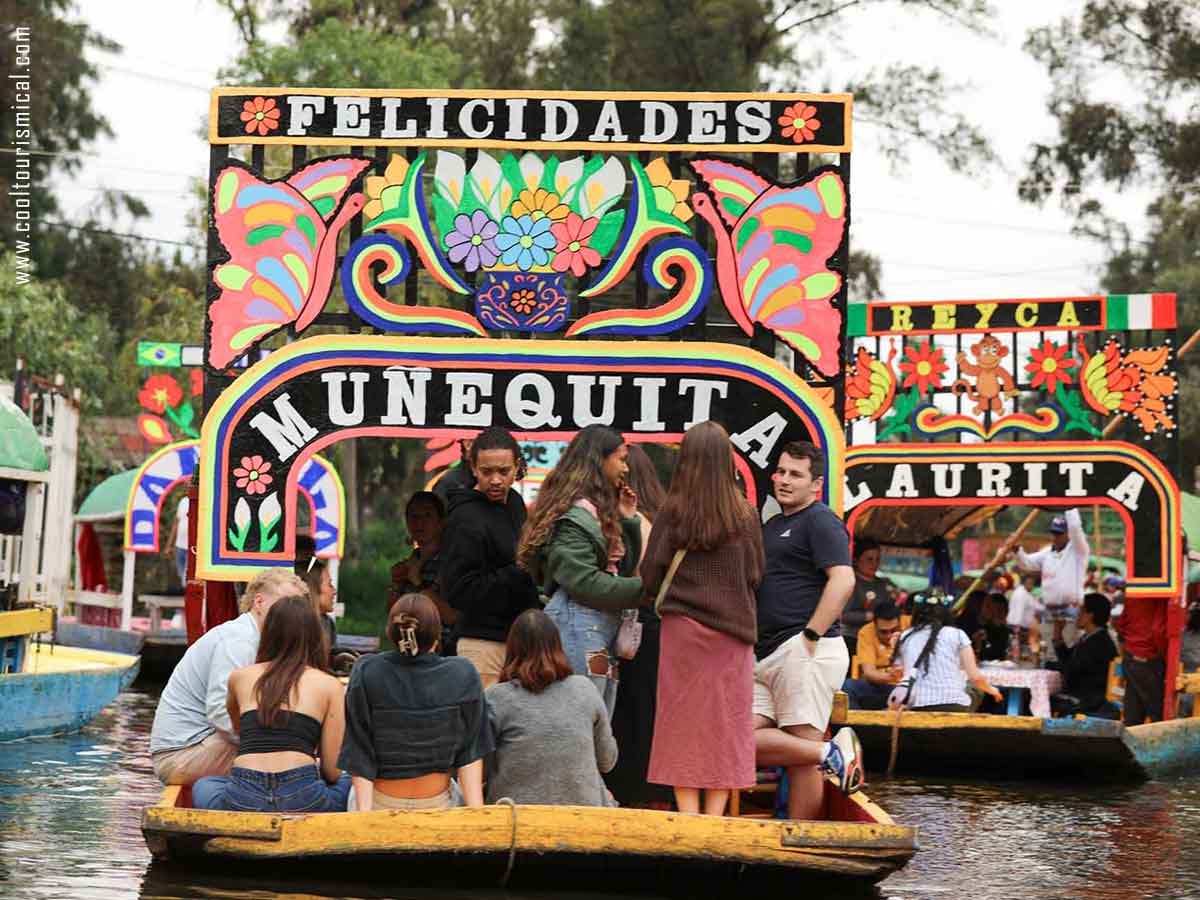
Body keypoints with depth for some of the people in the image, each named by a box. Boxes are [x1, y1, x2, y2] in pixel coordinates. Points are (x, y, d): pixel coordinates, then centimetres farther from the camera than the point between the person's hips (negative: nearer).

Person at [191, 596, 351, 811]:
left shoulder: (239, 677, 17)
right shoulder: (329, 685, 9)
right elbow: (331, 769, 8)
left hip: (242, 801, 2)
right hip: (301, 797, -1)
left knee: (202, 787, 33)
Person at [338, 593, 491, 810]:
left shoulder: (365, 674, -12)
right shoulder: (463, 677, -11)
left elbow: (359, 756, -12)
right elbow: (469, 755, -10)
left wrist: (364, 814, -10)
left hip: (381, 806, 0)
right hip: (439, 804, 0)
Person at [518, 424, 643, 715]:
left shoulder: (602, 509, 20)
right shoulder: (574, 513, -11)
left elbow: (625, 567, 25)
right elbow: (583, 581, -18)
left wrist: (628, 521, 14)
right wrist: (643, 588, -14)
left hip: (605, 630, 10)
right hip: (578, 626, -10)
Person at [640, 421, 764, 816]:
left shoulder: (673, 512, -7)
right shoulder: (745, 516, -4)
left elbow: (649, 579, -5)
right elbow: (756, 575, 5)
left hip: (682, 629, -1)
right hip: (732, 632, 1)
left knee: (683, 725, 5)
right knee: (725, 727, 7)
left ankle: (688, 817, 1)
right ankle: (714, 817, 5)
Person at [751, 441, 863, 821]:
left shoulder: (820, 520, -4)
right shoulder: (772, 526, 24)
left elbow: (843, 580, -17)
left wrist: (811, 636, -19)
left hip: (804, 651, -9)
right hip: (767, 656, 9)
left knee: (802, 754, -9)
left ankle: (801, 841, -5)